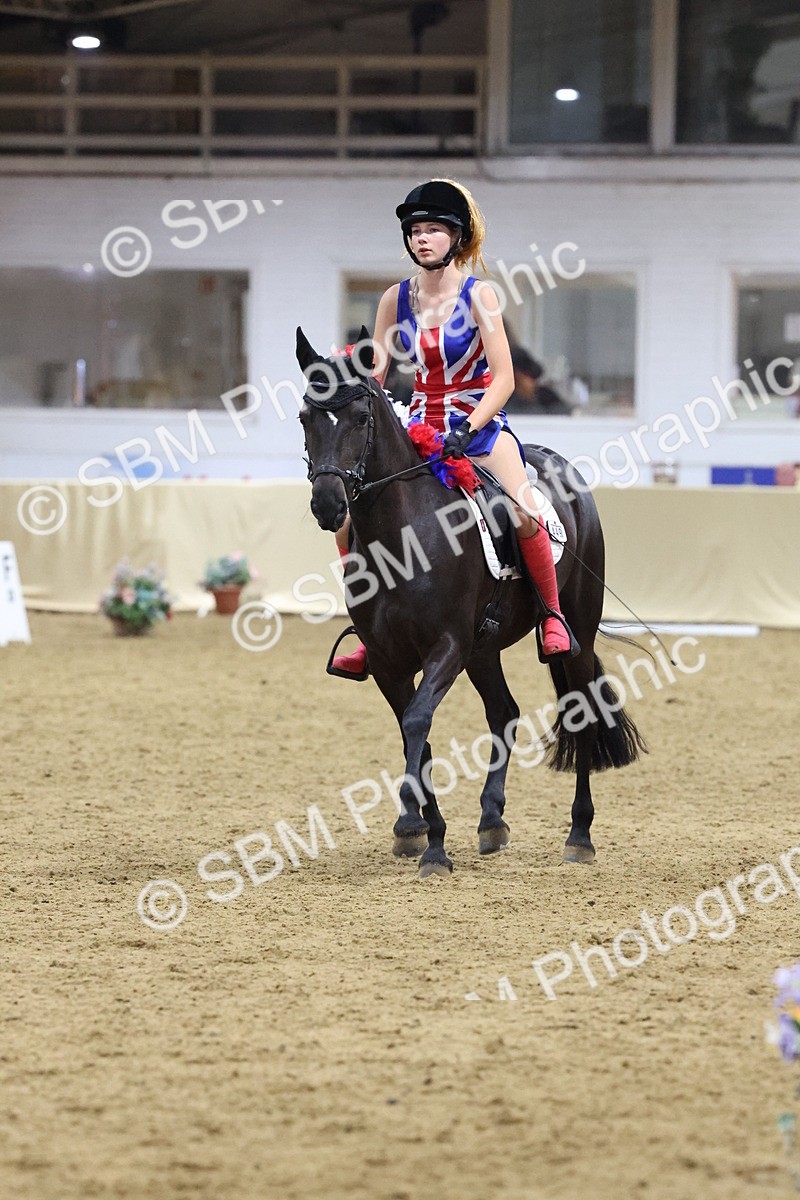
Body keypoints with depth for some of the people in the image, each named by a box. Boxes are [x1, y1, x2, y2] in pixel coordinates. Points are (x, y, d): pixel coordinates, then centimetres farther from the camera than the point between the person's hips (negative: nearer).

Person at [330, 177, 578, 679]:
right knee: (350, 522, -10)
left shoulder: (478, 295, -7)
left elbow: (503, 379, -12)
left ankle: (553, 615, -7)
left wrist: (467, 430, -25)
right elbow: (375, 377, 9)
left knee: (525, 515, -29)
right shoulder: (396, 299, 4)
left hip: (480, 422, -4)